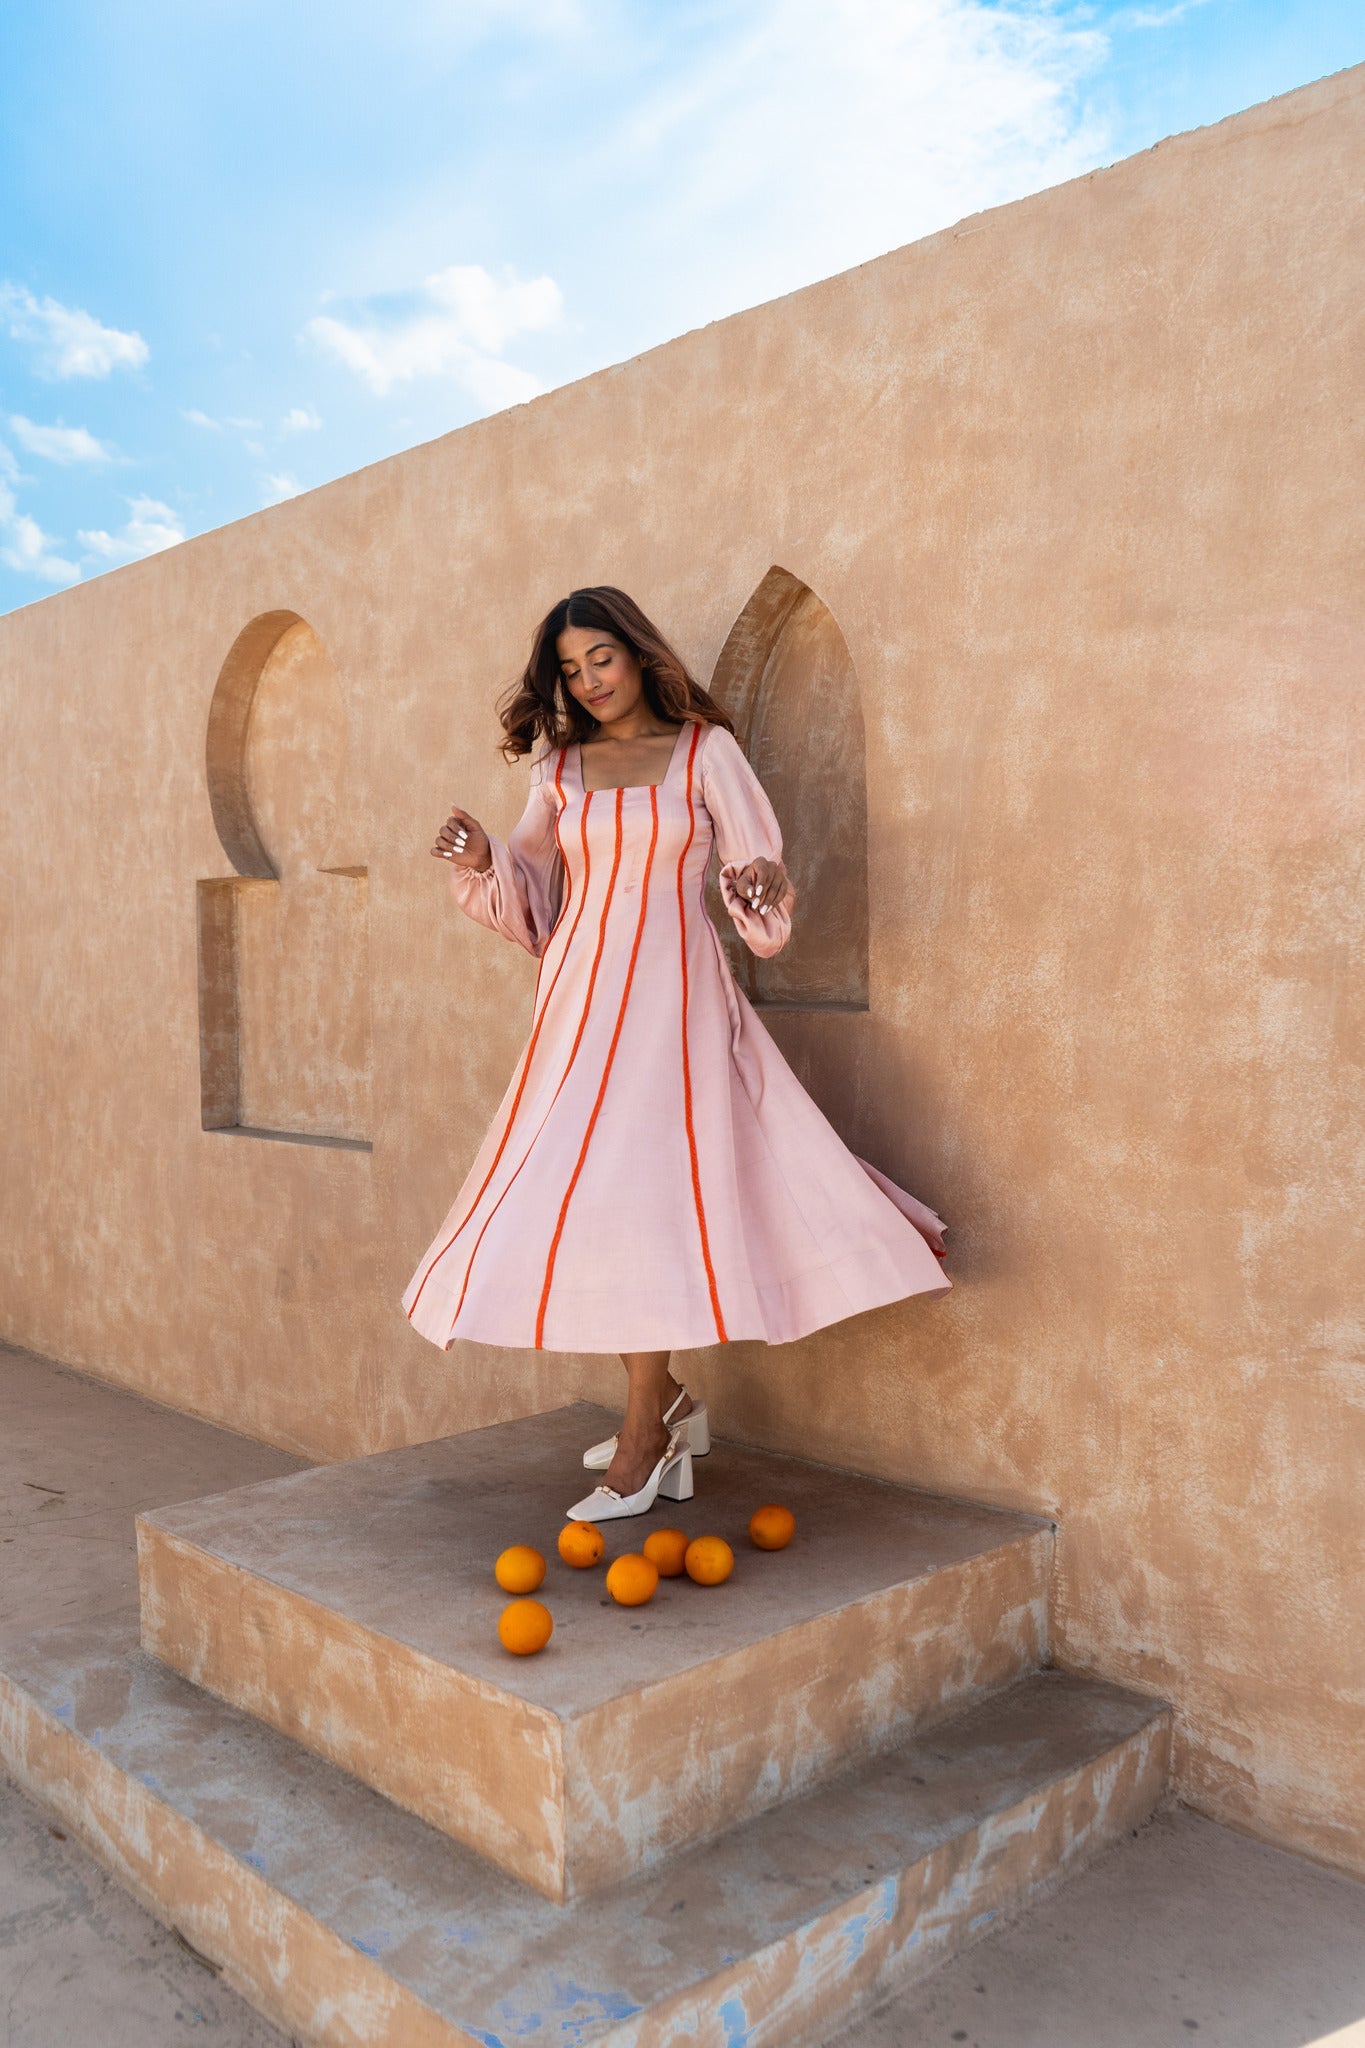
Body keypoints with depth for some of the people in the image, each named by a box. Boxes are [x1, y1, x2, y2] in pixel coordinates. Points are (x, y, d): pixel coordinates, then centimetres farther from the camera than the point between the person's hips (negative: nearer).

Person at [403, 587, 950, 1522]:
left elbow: (758, 866, -1)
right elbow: (529, 899, 15)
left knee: (637, 1194, -10)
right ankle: (667, 1402, 22)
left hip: (670, 996, -4)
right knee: (590, 1195, 4)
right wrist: (483, 860, -4)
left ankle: (644, 1441, 1)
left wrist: (758, 885, -23)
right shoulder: (561, 767, 13)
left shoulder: (705, 750, 3)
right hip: (578, 998, 5)